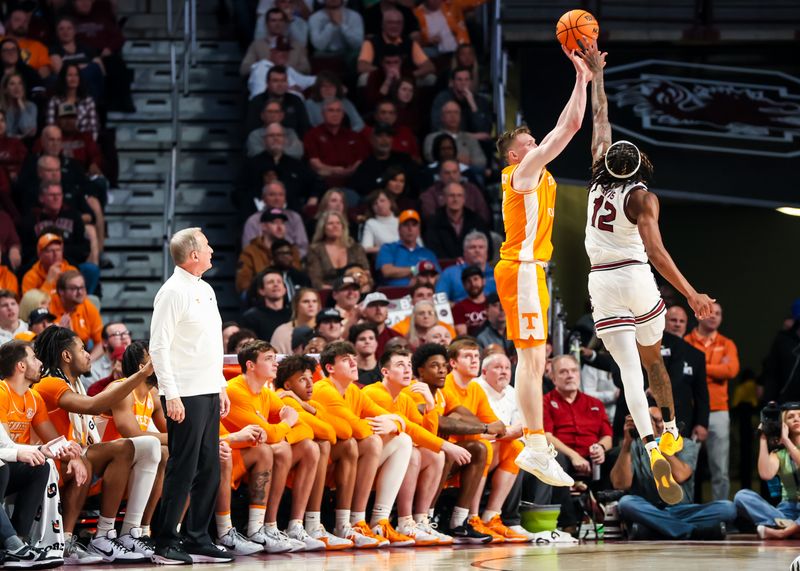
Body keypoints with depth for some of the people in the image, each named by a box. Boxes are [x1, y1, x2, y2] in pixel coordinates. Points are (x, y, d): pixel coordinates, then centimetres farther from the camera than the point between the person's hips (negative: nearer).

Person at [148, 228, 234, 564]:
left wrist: (221, 386, 18)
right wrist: (171, 395, -20)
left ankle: (196, 540, 15)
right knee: (183, 470, -8)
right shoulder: (173, 292, -11)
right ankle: (165, 545, -3)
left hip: (209, 392, 9)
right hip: (185, 395, -9)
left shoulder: (205, 290, 16)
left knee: (208, 470, 9)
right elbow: (159, 347, -15)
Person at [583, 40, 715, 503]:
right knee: (653, 360, 23)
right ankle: (672, 432, 34)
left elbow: (600, 120, 18)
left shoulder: (599, 180, 4)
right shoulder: (642, 197, -8)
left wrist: (596, 74, 28)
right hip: (637, 279, -2)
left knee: (630, 369, -8)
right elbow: (654, 250, -20)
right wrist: (690, 294, -25)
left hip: (602, 283, 2)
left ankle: (652, 447, -25)